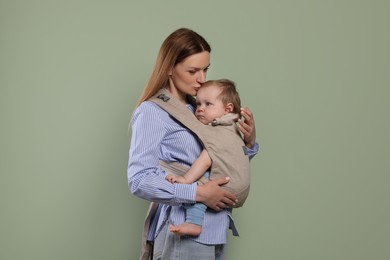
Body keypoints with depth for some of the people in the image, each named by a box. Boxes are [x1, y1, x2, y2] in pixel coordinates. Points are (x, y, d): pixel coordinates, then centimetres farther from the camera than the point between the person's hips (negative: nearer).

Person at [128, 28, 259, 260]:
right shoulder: (152, 112, -8)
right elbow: (139, 180, -18)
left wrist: (249, 142, -2)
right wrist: (198, 193, -23)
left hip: (215, 231, 7)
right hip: (183, 234, -7)